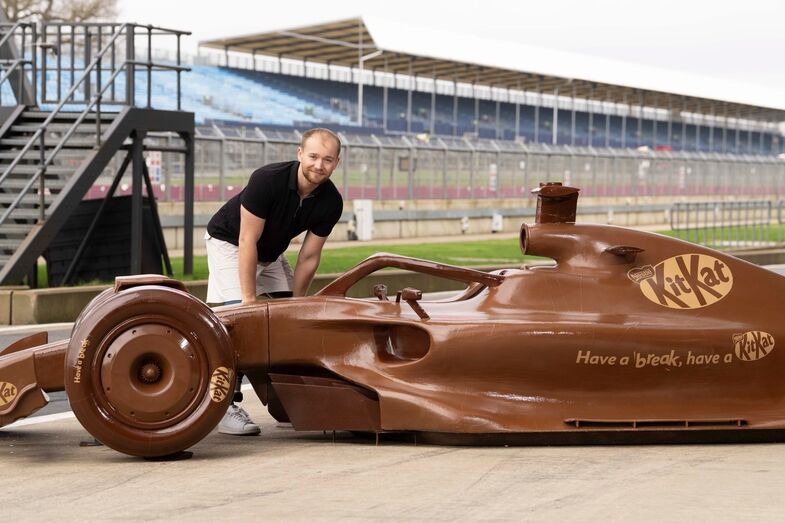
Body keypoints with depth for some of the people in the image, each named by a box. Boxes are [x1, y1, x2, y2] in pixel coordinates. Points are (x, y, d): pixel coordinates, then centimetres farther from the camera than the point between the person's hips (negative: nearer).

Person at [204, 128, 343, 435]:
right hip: (229, 243, -6)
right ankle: (226, 406, -21)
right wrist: (250, 299, -30)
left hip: (271, 254, 6)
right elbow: (247, 242, -30)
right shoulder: (266, 180, -33)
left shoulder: (331, 202, -18)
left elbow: (309, 257, -9)